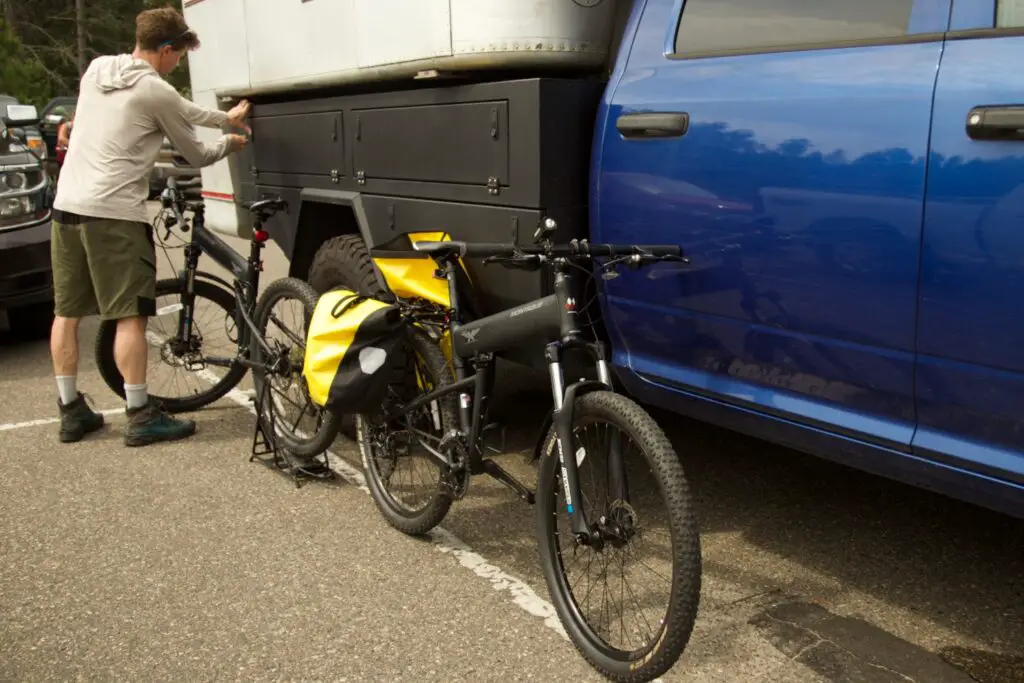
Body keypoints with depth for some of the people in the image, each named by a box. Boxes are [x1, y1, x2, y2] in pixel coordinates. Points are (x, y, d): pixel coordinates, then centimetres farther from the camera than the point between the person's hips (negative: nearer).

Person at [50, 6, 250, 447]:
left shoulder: (96, 69, 14)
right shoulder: (157, 92, -8)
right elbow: (196, 156, 4)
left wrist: (224, 117, 30)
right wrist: (230, 142, 24)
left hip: (67, 205, 8)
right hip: (114, 212, -8)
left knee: (66, 313, 12)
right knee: (130, 316, -2)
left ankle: (70, 411, 21)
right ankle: (140, 416, 3)